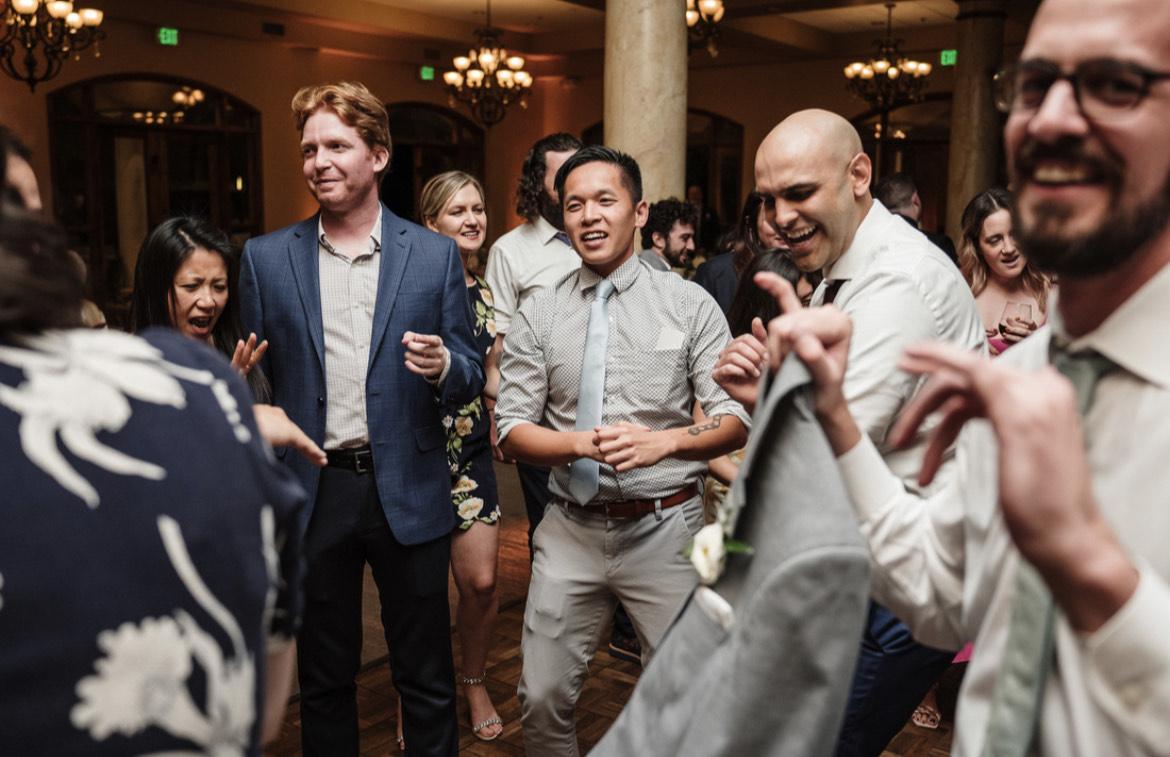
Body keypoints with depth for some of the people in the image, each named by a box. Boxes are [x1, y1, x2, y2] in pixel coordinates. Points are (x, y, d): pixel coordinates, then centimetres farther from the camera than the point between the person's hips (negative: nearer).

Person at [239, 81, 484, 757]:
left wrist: (442, 367, -20)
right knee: (324, 680, 17)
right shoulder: (266, 258, 3)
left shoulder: (434, 255, 1)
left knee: (427, 681, 11)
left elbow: (470, 377, 3)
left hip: (408, 491, -1)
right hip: (312, 491, 1)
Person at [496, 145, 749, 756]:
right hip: (572, 529, 1)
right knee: (542, 700, 9)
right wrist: (581, 443, -19)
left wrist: (666, 440, -23)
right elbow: (512, 429, 0)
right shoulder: (538, 315, 1)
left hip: (666, 529, -1)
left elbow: (736, 421, -4)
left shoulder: (689, 305, -2)